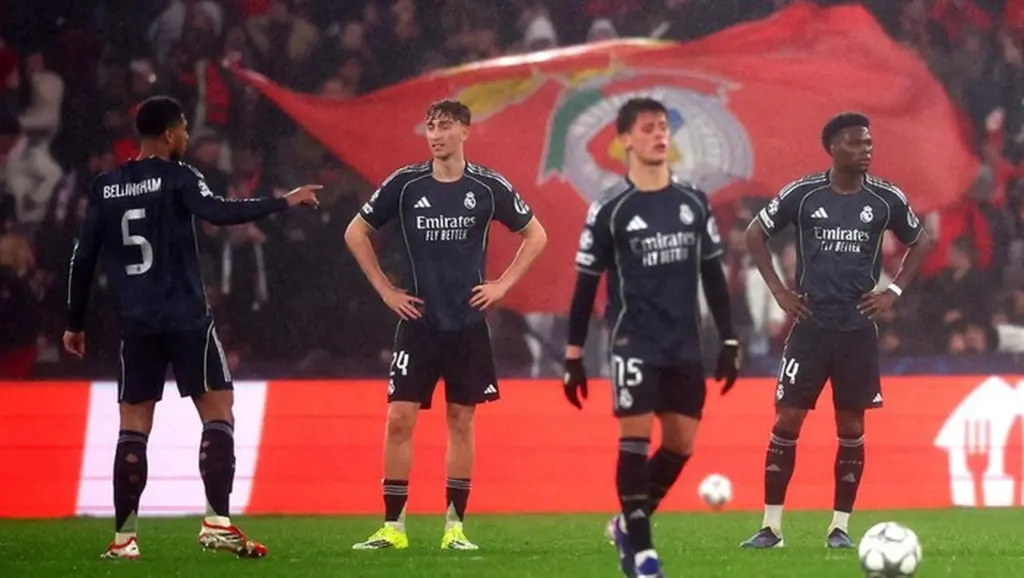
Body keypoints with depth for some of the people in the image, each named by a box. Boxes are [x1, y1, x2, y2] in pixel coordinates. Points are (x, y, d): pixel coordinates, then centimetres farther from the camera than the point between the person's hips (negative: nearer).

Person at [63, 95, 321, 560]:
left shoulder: (106, 187, 10)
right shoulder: (176, 177, -5)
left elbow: (83, 258, 11)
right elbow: (218, 212, -22)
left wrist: (74, 324, 19)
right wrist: (285, 203, -16)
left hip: (136, 324, 5)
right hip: (187, 320, -5)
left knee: (134, 426, 7)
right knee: (218, 411, 1)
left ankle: (124, 536, 2)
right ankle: (217, 523, -9)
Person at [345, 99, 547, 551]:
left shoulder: (489, 187, -2)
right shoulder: (404, 184, -2)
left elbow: (535, 235, 10)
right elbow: (356, 233, 9)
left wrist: (503, 285, 1)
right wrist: (385, 289, 3)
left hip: (468, 324, 0)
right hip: (418, 321, 0)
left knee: (461, 420, 3)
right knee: (399, 417, -7)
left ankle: (455, 526, 10)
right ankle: (392, 526, -2)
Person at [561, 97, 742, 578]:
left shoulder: (694, 203, 6)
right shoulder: (610, 210, -6)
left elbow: (713, 276, 13)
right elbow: (586, 286, -1)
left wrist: (729, 341, 9)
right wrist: (573, 356, -4)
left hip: (684, 343, 5)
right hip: (635, 339, -5)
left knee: (681, 443, 4)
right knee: (635, 437, -10)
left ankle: (628, 524, 24)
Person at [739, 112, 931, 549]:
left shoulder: (886, 199, 0)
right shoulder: (802, 195, -4)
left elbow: (919, 243, 16)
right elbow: (755, 234, 8)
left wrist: (894, 291, 5)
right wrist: (779, 291, 2)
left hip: (859, 329, 1)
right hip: (810, 325, -1)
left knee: (851, 428, 3)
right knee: (787, 421, -5)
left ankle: (840, 526, 11)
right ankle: (771, 526, 0)